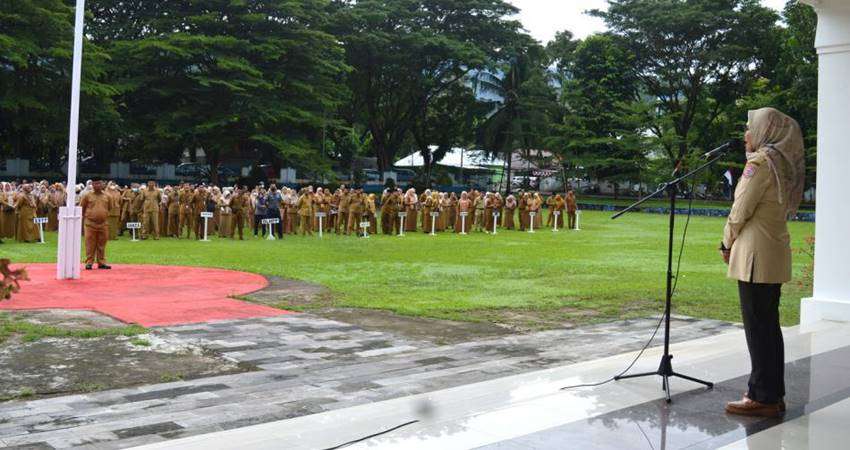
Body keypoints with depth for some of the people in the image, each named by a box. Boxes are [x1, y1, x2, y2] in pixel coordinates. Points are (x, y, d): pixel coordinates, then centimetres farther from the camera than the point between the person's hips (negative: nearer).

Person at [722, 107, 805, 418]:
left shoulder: (760, 162, -13)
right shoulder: (784, 164, 14)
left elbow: (740, 210, -14)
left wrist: (727, 243, 2)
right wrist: (736, 243, 12)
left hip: (756, 254, -9)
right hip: (775, 253, 9)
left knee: (757, 327, -4)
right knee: (769, 325, 13)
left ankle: (762, 398, 2)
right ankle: (773, 394, 20)